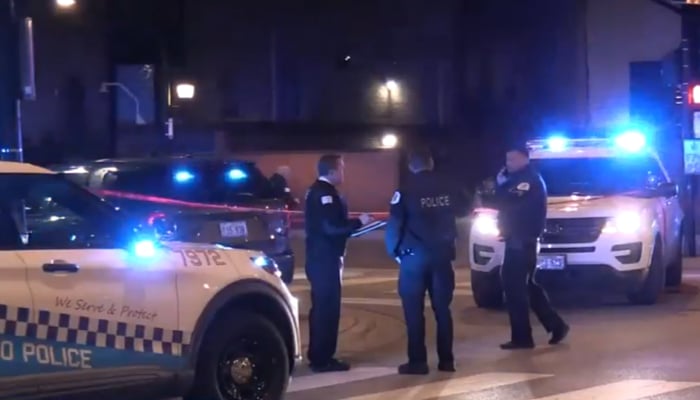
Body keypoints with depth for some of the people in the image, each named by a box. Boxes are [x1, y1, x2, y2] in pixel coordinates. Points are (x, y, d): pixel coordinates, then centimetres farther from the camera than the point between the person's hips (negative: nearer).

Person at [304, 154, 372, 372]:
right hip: (325, 259, -11)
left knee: (321, 307, 15)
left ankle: (318, 356, 22)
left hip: (319, 257, 11)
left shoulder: (316, 191, 15)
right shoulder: (326, 193, -18)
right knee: (328, 308, -7)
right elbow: (332, 227, -26)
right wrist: (358, 222, -15)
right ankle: (322, 359, -5)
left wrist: (352, 224, 17)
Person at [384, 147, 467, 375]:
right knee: (442, 309, 10)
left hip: (414, 255, -4)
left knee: (414, 311, 0)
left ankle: (417, 362, -1)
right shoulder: (448, 188, 3)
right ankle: (446, 360, 11)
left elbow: (395, 224, -12)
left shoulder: (405, 190, -10)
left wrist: (393, 250, 2)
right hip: (442, 254, 4)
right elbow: (463, 210, 20)